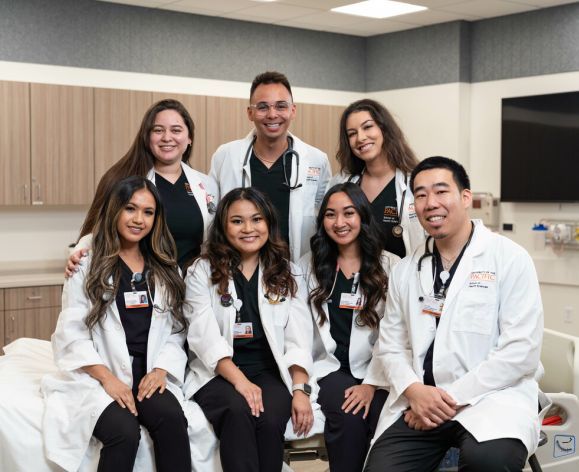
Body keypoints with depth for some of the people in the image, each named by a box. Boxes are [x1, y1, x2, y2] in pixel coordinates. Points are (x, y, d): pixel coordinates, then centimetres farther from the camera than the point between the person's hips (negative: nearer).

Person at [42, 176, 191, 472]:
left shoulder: (165, 268, 16)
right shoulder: (87, 264, 3)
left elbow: (175, 329, 11)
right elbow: (72, 334, -3)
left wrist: (161, 370, -7)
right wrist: (107, 378, -14)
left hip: (149, 374, 3)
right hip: (96, 375, -3)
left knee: (172, 420, -29)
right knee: (124, 432, -32)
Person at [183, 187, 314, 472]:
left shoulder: (285, 273, 11)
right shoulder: (202, 271, 5)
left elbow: (299, 337, 2)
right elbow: (205, 337, -7)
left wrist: (301, 390, -13)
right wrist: (239, 381, -20)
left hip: (270, 372, 1)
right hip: (218, 374, -1)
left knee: (270, 419, -30)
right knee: (239, 411, -33)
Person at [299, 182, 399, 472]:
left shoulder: (390, 266, 5)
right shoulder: (308, 266, 12)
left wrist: (372, 383, -12)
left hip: (375, 372, 0)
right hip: (328, 368, 1)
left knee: (385, 419, -30)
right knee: (349, 415, -30)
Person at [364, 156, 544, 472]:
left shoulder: (510, 258, -1)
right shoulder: (405, 271, 13)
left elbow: (521, 350, -9)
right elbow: (390, 344, 12)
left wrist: (453, 398, -13)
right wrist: (413, 390, -9)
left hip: (493, 395, -3)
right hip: (419, 400, 4)